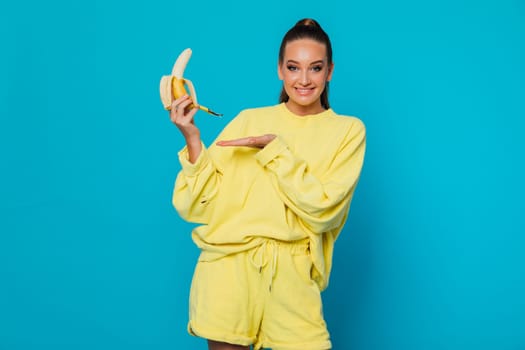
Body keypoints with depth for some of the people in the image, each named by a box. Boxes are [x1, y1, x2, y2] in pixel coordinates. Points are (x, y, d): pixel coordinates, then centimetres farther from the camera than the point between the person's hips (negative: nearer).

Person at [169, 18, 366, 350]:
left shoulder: (348, 130, 5)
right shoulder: (248, 120, 7)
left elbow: (321, 211, -7)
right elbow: (201, 207, 3)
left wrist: (274, 147, -11)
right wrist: (192, 139, -9)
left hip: (291, 275, -1)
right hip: (228, 265, 1)